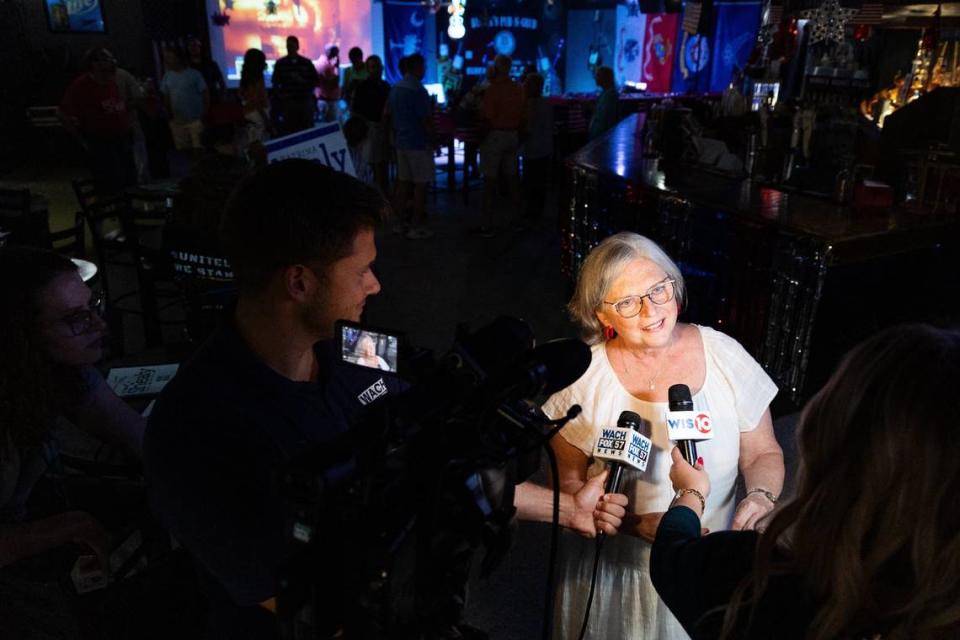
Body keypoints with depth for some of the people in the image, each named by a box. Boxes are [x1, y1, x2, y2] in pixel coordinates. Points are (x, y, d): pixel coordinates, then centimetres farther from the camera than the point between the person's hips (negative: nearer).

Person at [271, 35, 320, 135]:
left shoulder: (307, 63, 7)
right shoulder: (280, 63, 7)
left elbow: (316, 81, 7)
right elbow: (275, 83, 10)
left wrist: (303, 81, -8)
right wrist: (280, 95, -6)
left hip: (305, 101, 0)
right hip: (288, 102, 0)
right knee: (288, 130, -3)